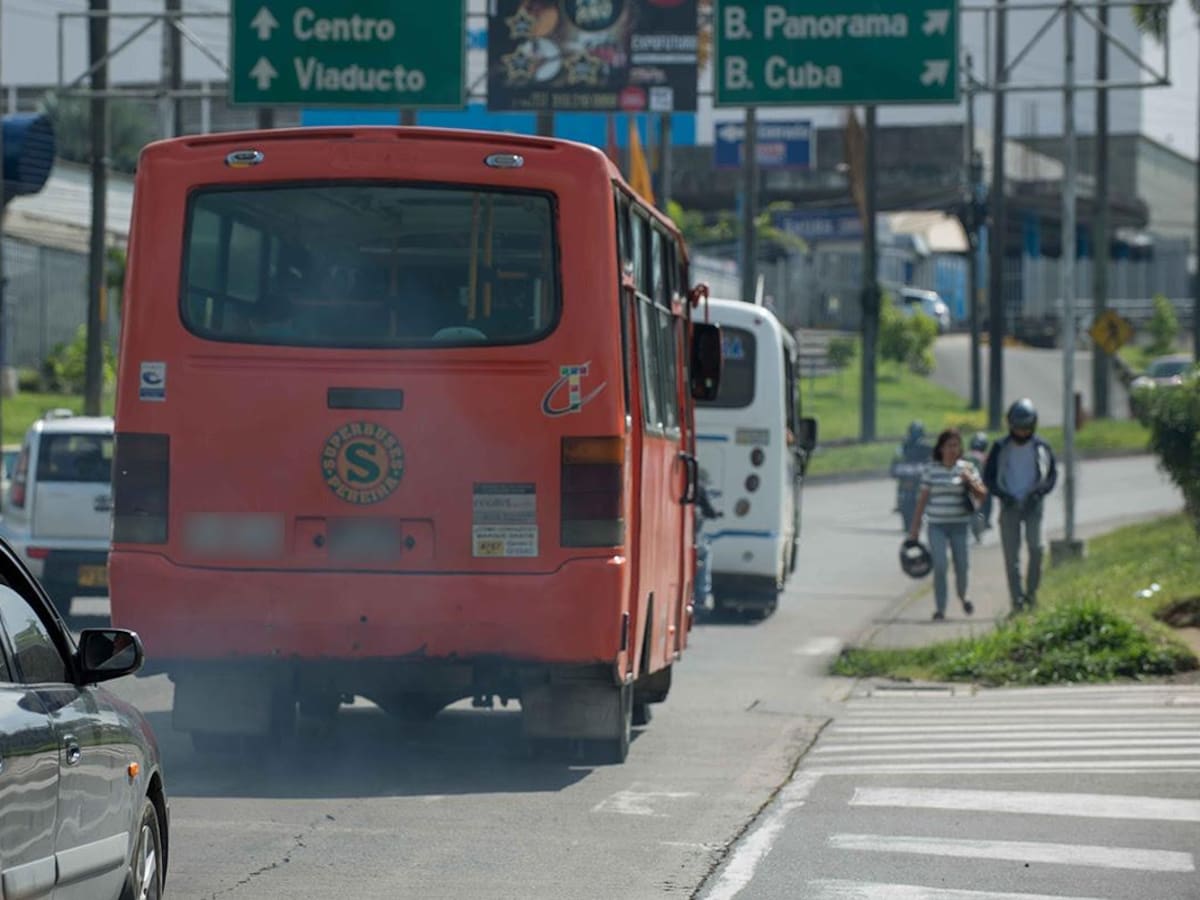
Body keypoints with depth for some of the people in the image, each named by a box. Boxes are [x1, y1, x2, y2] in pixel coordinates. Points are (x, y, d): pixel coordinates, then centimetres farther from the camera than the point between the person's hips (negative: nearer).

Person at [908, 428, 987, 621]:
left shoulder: (966, 468, 2)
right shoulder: (932, 470, 2)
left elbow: (982, 495, 1)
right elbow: (923, 498, 6)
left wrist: (970, 481, -17)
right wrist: (915, 525, 6)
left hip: (959, 525, 1)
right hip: (937, 525, -1)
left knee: (961, 566, 3)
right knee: (940, 565, -12)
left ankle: (962, 597, 34)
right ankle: (939, 609, -5)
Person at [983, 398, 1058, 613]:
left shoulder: (1041, 448, 3)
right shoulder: (1000, 448, 2)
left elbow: (1052, 475, 7)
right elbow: (988, 477, 4)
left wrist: (1039, 493, -10)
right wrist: (1003, 495, -12)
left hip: (1032, 505, 0)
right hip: (1009, 506, 0)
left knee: (1036, 547, -15)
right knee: (1011, 554, -2)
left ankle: (1031, 590, 1)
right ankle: (1017, 599, 1)